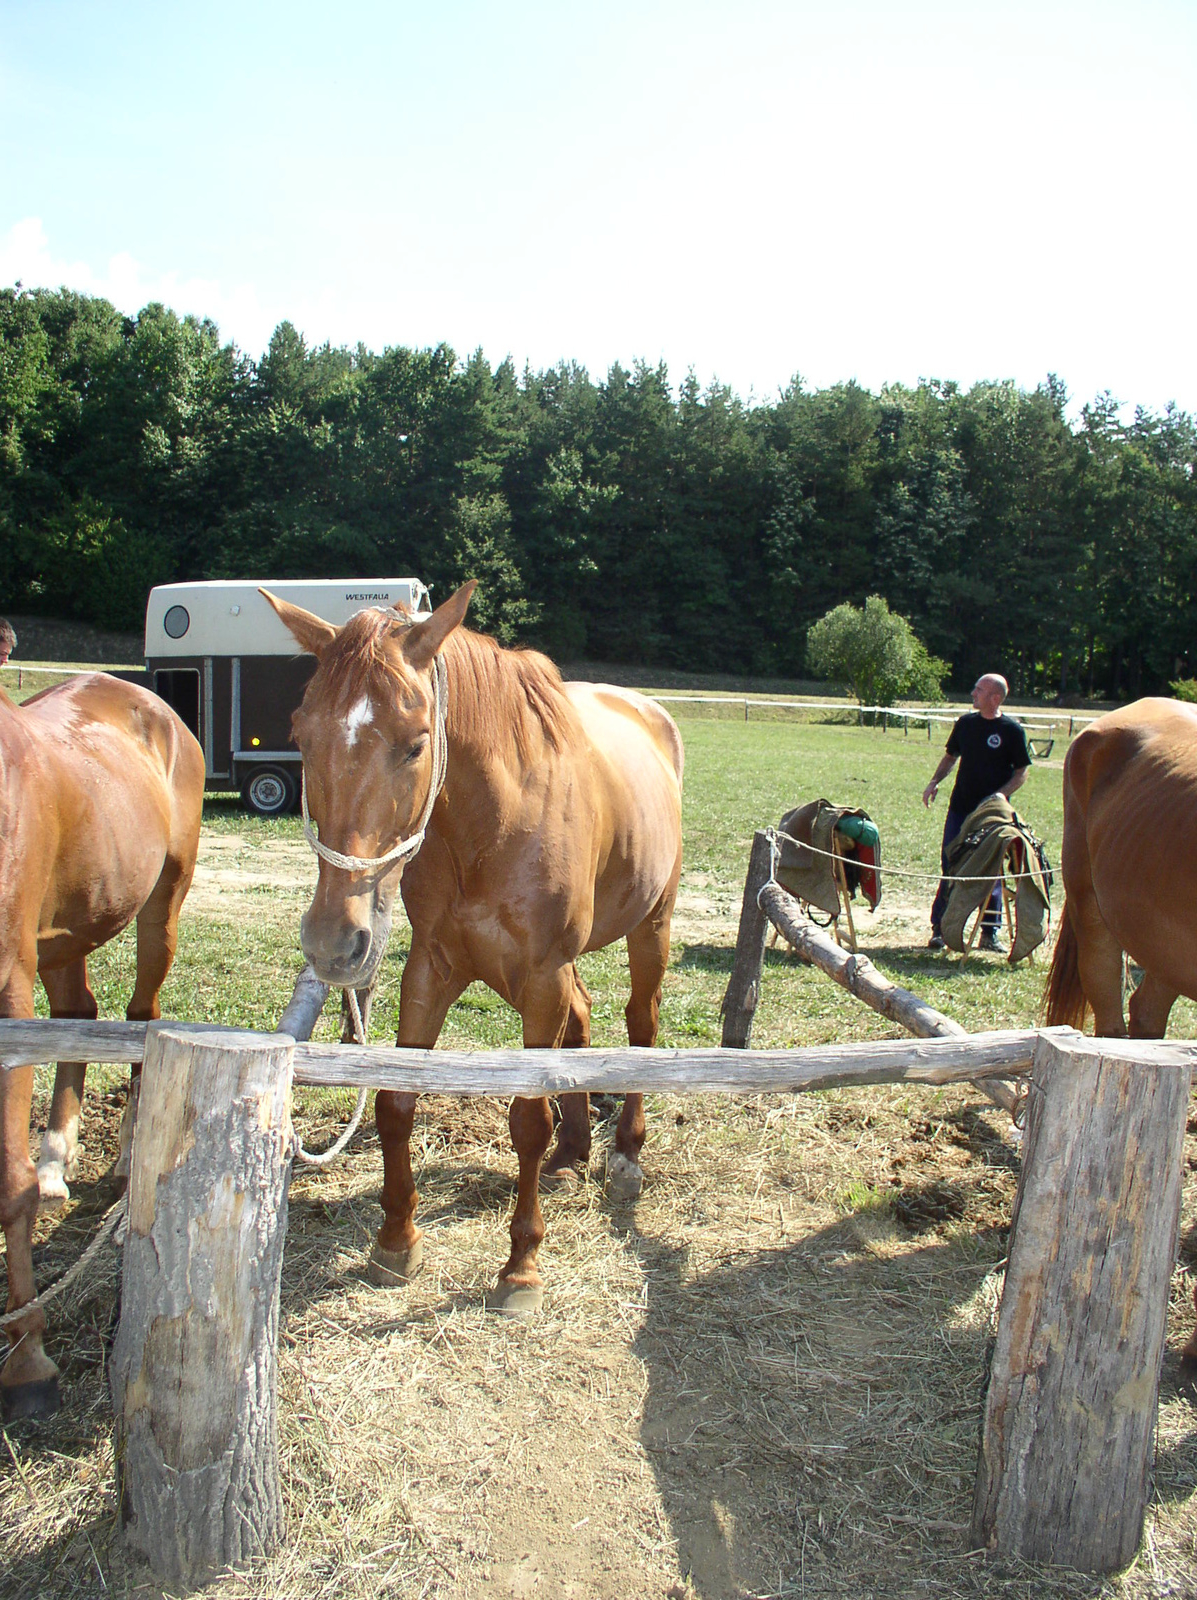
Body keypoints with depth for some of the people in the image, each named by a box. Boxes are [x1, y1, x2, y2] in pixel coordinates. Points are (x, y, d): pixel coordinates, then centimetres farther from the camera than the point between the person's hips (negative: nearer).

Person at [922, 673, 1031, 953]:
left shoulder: (1012, 730, -5)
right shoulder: (965, 723, 6)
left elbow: (1022, 773, -3)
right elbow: (950, 756, 17)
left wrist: (1000, 794, -18)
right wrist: (935, 780, 0)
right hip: (960, 808, 3)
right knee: (949, 868, 2)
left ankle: (990, 932, 15)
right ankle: (939, 928, 8)